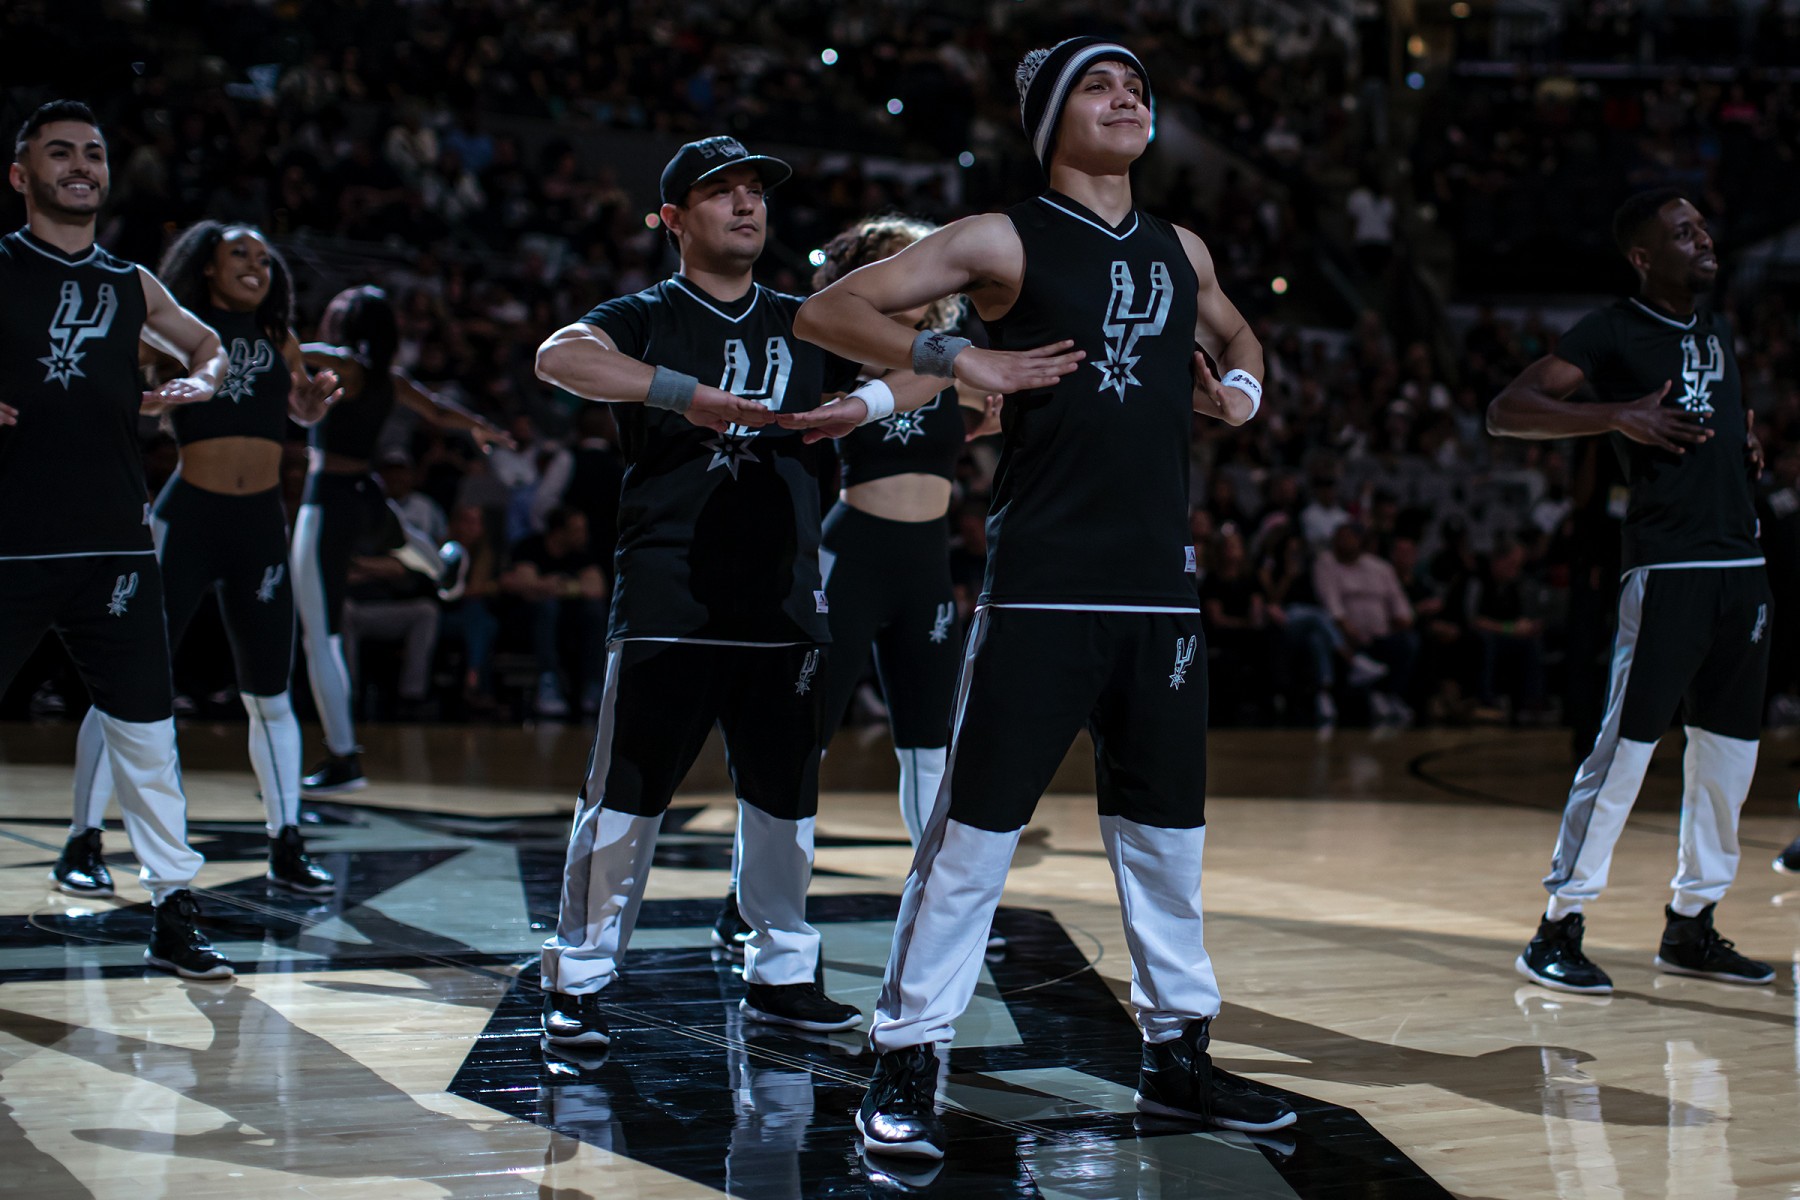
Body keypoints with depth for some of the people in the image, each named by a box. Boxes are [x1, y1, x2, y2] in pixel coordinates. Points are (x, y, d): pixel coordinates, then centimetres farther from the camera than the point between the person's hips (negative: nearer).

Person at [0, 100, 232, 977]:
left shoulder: (132, 287, 13)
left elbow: (207, 345, 28)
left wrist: (199, 380, 6)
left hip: (114, 544, 3)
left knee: (145, 733, 5)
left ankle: (174, 917, 13)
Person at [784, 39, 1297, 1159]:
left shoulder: (1182, 252, 15)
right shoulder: (1005, 240, -1)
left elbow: (1234, 332, 37)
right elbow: (828, 311, -5)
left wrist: (1241, 381, 15)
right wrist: (957, 358, -16)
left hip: (1161, 587, 6)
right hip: (1042, 589, -5)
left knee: (1168, 832, 11)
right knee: (977, 826, -5)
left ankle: (1179, 1053, 24)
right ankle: (907, 1064, 3)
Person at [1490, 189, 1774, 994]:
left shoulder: (1714, 324, 18)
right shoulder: (1613, 332, -6)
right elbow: (1504, 413, -14)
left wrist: (1747, 444, 15)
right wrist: (1618, 416, -22)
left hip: (1741, 563, 8)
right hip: (1666, 566, -8)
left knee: (1728, 746, 10)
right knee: (1627, 744, -10)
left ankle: (1690, 926, 21)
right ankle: (1558, 929, -3)